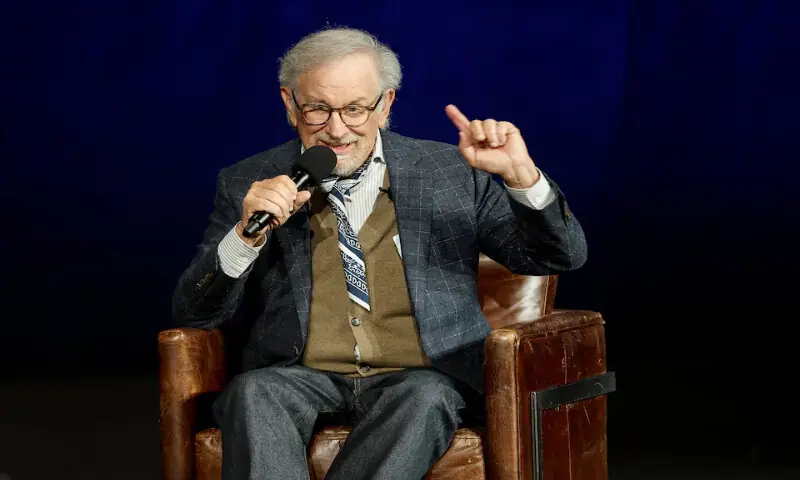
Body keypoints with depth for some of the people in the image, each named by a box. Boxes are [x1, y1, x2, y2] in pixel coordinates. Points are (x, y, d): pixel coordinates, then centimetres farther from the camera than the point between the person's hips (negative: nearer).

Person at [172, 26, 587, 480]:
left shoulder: (450, 172, 6)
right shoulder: (249, 185, 6)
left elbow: (563, 256, 6)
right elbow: (195, 314, 2)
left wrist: (520, 174, -13)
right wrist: (247, 234, -16)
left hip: (421, 378, 0)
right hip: (302, 376, 1)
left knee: (425, 398, -34)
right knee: (252, 391, -31)